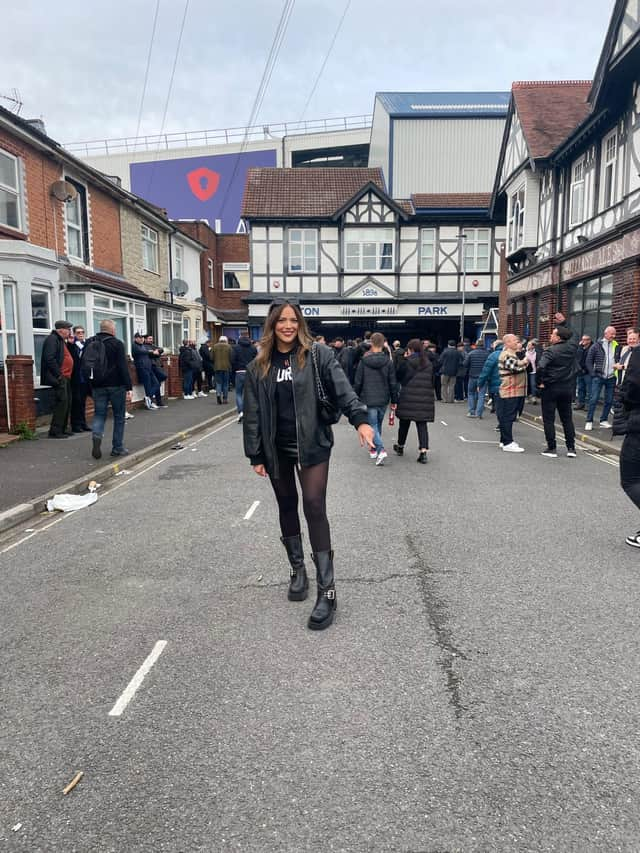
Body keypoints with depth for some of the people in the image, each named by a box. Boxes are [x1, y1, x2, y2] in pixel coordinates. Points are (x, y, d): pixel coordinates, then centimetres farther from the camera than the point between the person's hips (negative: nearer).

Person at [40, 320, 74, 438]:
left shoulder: (61, 340, 21)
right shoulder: (52, 339, -10)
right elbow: (49, 359, -20)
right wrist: (59, 375, -20)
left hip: (65, 377, 11)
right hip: (59, 378, -11)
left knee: (67, 403, 13)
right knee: (61, 402, -11)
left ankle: (63, 428, 22)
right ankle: (55, 431, -8)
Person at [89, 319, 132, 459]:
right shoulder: (117, 344, -7)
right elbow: (123, 367, -13)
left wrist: (89, 386, 20)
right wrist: (128, 387, -13)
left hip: (98, 386, 4)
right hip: (116, 385, -4)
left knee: (99, 414, 9)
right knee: (119, 416, 6)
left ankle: (97, 436, -20)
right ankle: (118, 448, 9)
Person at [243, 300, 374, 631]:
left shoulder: (317, 355, -4)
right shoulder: (258, 366, 4)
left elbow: (342, 389, -14)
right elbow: (252, 414, 4)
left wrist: (360, 419, -31)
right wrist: (256, 456, 1)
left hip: (312, 444, -3)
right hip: (276, 449, 4)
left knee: (314, 507, -10)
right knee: (287, 508, 14)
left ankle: (327, 590, -6)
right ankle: (297, 569, 33)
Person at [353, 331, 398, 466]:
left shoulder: (364, 361, -8)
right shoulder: (388, 361, -3)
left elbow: (358, 382, -4)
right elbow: (393, 383, 0)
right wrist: (394, 400, 8)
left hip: (368, 400, -3)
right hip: (383, 400, 3)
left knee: (373, 426, 1)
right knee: (378, 424, 20)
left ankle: (381, 450, -18)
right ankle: (374, 449, 31)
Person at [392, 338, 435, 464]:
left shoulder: (407, 362, -6)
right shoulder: (428, 363, 7)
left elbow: (399, 377, 3)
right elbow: (432, 381, 13)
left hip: (408, 397, -2)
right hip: (425, 399, 2)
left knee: (404, 422, 14)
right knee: (422, 424, 0)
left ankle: (400, 447, 31)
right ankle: (423, 451, -14)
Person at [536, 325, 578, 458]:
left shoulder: (550, 351, -15)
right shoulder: (571, 347, 0)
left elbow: (541, 367, -29)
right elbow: (572, 335, 22)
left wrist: (540, 382, -15)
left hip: (550, 388, -5)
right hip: (567, 389, 5)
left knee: (548, 419, 4)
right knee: (567, 419, 13)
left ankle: (551, 448, 4)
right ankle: (571, 448, 13)